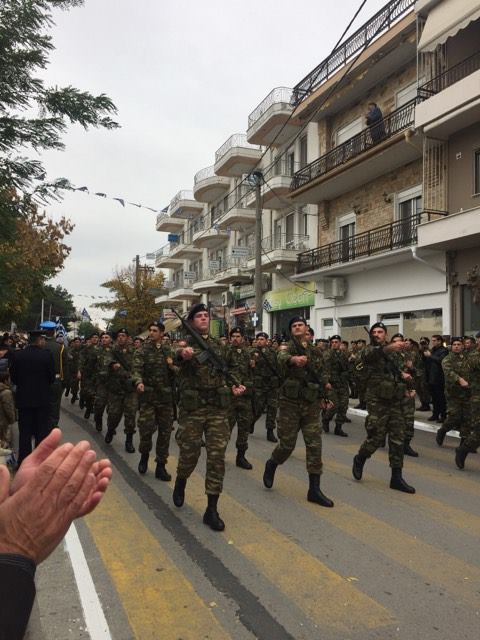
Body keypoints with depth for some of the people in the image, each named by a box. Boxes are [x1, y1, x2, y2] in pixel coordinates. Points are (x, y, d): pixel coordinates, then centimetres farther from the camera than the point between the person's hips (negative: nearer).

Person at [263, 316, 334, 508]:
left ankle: (314, 489, 6)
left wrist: (324, 384, 5)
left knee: (315, 445, 0)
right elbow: (281, 359, -31)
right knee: (287, 444, 1)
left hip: (311, 404, 4)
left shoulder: (316, 352, 11)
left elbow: (322, 373, 26)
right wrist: (294, 359, -54)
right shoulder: (288, 348, -5)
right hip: (290, 403, -4)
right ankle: (271, 464, 33)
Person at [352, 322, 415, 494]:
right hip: (377, 401, -5)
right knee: (376, 437, -3)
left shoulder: (395, 351, 15)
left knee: (398, 438, 3)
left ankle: (396, 478, 10)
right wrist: (389, 348, -48)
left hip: (395, 400, 5)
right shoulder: (370, 350, -4)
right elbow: (370, 355, -31)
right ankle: (359, 460, 25)